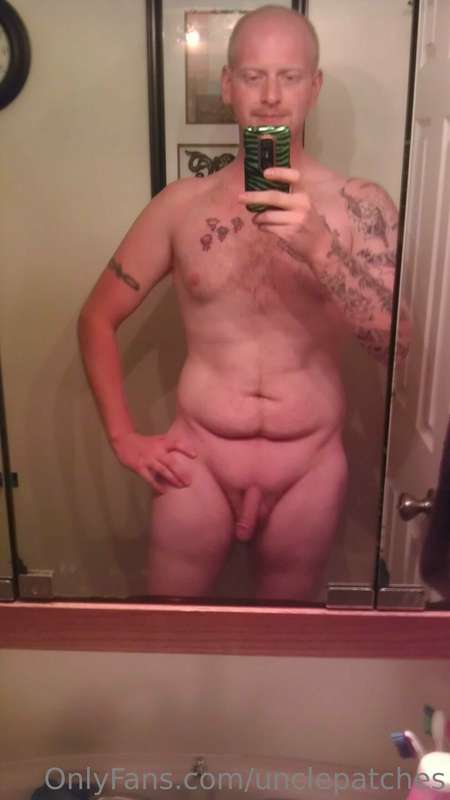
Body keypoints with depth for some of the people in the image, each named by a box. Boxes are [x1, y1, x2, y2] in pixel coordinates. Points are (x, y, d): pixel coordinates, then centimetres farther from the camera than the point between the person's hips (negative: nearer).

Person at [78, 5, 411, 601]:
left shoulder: (360, 206, -6)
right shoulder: (182, 205, -2)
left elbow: (395, 344, -15)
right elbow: (97, 318, 6)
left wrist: (318, 246, -29)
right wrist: (123, 437, 0)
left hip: (310, 465, 0)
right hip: (197, 460, 1)